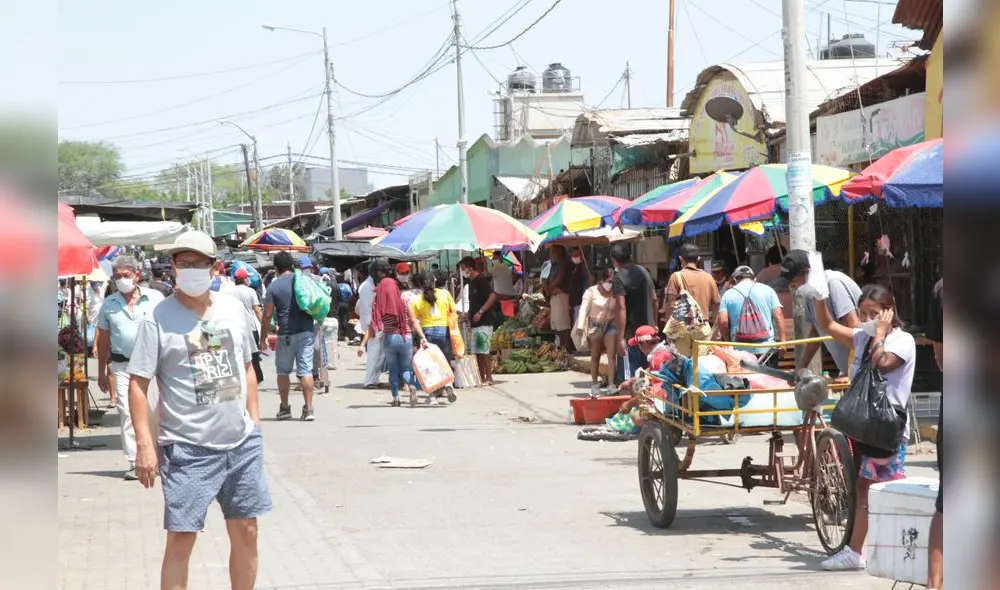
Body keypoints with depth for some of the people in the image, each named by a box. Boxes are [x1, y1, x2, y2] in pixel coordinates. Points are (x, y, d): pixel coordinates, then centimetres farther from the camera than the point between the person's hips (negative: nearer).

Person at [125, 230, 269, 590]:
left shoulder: (233, 309, 8)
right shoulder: (158, 319, -7)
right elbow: (138, 384, -8)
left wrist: (255, 420, 12)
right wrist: (144, 443, -15)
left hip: (242, 443, 5)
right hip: (188, 449, -5)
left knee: (246, 532, 10)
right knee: (181, 538, -4)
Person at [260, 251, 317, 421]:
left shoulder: (274, 286, -5)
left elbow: (267, 315, -5)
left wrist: (263, 339, 2)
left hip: (286, 334, -3)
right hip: (306, 331, 3)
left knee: (283, 371, 12)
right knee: (306, 371, 1)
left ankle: (284, 408, 16)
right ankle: (308, 409, -4)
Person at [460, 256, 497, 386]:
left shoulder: (481, 280, -11)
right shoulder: (470, 282, 16)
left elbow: (492, 296, -23)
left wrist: (480, 312, -23)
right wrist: (468, 315, 16)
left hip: (484, 321, -9)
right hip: (475, 323, 9)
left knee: (483, 351, -10)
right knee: (476, 352, 7)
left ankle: (489, 377, -7)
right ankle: (481, 377, 10)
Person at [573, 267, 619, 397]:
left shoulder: (614, 293, 2)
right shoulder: (591, 292, -6)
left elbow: (617, 311, 7)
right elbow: (584, 309, -8)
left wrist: (620, 329, 9)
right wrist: (580, 326, -16)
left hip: (611, 325, 2)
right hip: (595, 326, -2)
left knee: (612, 355, -10)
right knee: (595, 357, 10)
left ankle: (611, 385, -13)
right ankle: (594, 385, 21)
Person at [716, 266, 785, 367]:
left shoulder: (728, 295, 5)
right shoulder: (767, 290, 6)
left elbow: (723, 321, -4)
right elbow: (778, 315, -2)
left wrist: (729, 342, 10)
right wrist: (782, 340, -1)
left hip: (740, 351, 0)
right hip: (767, 349, 0)